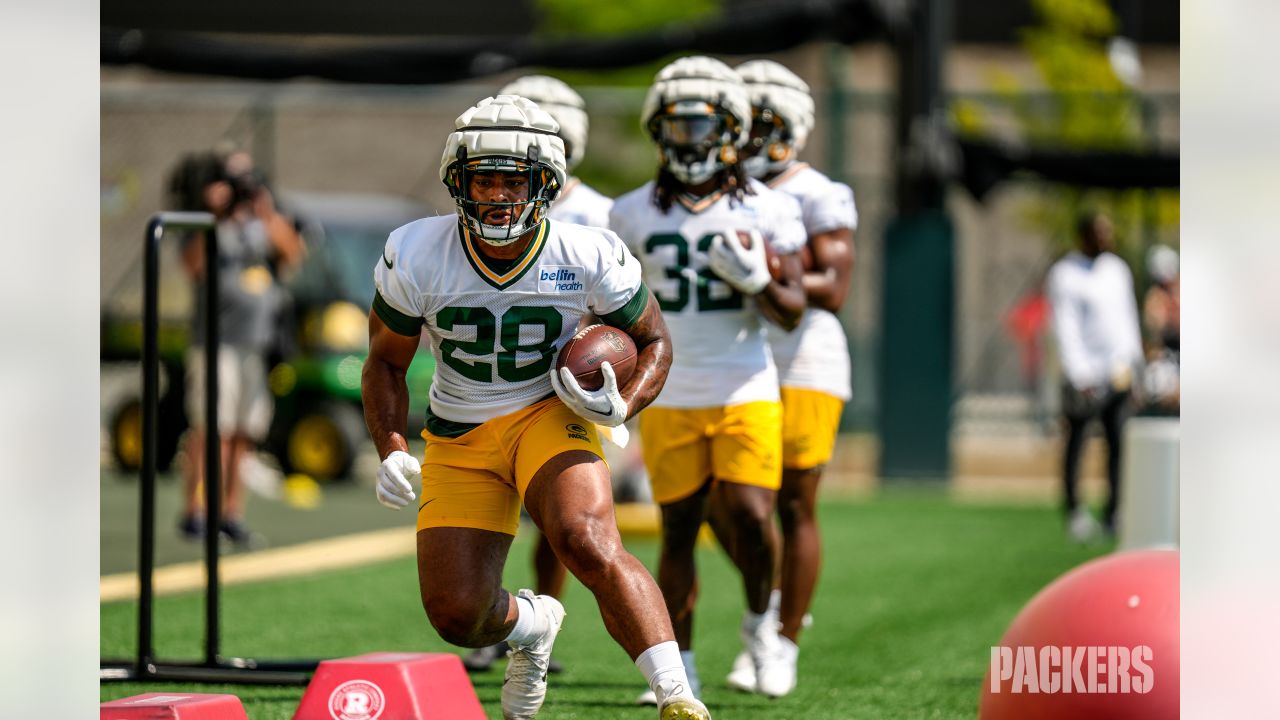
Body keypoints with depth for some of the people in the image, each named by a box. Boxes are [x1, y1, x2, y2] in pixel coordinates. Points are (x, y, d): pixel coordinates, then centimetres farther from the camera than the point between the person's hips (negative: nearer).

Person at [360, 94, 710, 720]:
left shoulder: (589, 259, -15)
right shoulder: (416, 259, -13)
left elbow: (654, 341, 1)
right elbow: (386, 363, 3)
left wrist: (622, 407, -18)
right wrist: (391, 451, -11)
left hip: (550, 416, -2)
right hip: (459, 440, 2)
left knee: (588, 544, -32)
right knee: (456, 616, -4)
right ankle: (531, 625, 33)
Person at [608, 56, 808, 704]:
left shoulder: (767, 212, -1)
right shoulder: (635, 214, 3)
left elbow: (792, 311, 0)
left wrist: (756, 279, -18)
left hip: (745, 393, -1)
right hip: (668, 400, 1)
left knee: (751, 518, -13)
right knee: (678, 532, 2)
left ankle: (760, 624, 16)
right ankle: (678, 669, 14)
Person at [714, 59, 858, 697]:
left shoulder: (818, 200, -8)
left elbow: (832, 289, -17)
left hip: (803, 369, -6)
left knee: (794, 506, -1)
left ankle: (784, 645, 7)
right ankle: (774, 600, 27)